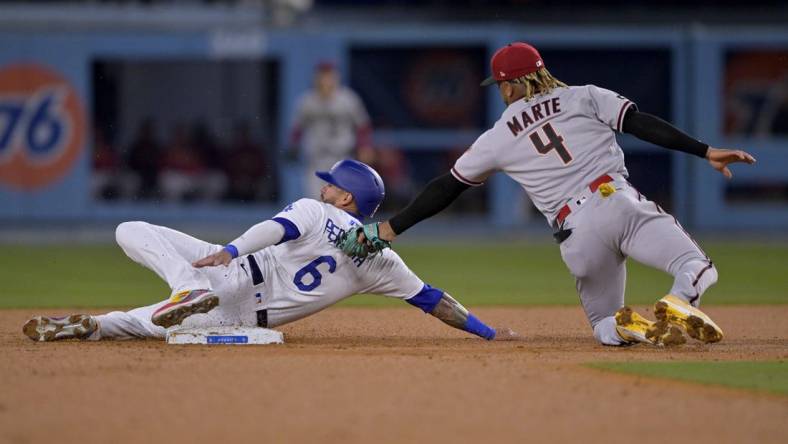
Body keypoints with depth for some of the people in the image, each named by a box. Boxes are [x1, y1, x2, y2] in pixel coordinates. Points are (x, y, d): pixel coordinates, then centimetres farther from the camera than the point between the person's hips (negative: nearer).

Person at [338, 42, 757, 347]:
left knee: (603, 322, 19)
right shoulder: (585, 98, 16)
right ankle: (679, 303, -38)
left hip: (577, 234, 1)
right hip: (620, 202, -1)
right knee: (695, 267, -2)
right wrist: (705, 151, 1)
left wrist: (389, 229, 29)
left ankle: (627, 326, -18)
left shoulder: (499, 137, 17)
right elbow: (642, 123, 3)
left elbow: (445, 189, 22)